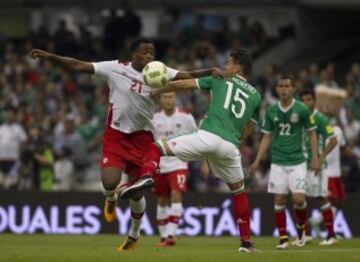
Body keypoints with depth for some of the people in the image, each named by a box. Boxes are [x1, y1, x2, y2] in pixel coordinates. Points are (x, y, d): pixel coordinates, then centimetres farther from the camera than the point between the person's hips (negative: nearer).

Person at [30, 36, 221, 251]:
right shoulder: (115, 68, -9)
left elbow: (187, 76, -18)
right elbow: (78, 66, -9)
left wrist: (210, 71, -35)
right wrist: (49, 56, -15)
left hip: (142, 137, 1)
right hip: (116, 135, -1)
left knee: (137, 193, 6)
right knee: (110, 183, -19)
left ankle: (134, 235, 32)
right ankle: (111, 199, 22)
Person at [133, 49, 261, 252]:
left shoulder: (220, 81, 15)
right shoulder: (256, 95, 22)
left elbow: (183, 84, 15)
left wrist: (156, 91, 25)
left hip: (208, 136, -3)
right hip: (231, 146, 3)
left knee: (156, 147, 4)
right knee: (239, 191, 23)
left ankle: (146, 176, -29)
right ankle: (246, 242, 22)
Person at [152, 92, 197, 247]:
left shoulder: (186, 118, -3)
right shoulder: (154, 119, 0)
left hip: (178, 165, -2)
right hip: (159, 165, 2)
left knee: (176, 195, -19)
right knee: (162, 201, 9)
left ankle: (171, 234, -24)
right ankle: (163, 236, 20)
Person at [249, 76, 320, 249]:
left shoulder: (302, 110, -4)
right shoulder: (271, 111, 3)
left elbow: (311, 133, 3)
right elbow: (267, 137, 11)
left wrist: (315, 158, -4)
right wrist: (257, 161, 6)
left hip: (297, 162, -2)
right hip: (278, 163, 2)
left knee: (299, 199, -10)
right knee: (279, 200, -1)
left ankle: (301, 228, 18)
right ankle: (283, 238, 8)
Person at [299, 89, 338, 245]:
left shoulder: (320, 119, -9)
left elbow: (333, 140, -13)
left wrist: (321, 157, -21)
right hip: (301, 164, 7)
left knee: (321, 198, -6)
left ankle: (331, 235, -1)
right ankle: (305, 235, 15)